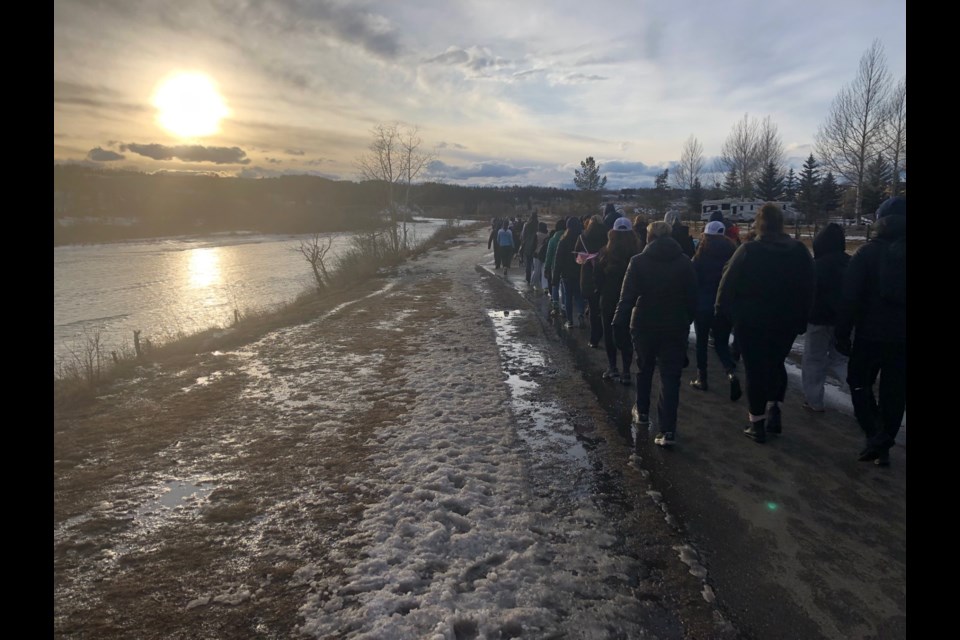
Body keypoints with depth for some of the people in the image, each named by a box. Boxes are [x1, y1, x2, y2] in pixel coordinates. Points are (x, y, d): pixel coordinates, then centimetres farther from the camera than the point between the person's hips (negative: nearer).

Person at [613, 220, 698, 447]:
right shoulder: (685, 262, 2)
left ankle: (642, 412, 35)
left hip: (644, 326, 0)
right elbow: (692, 299, 4)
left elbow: (627, 297, -10)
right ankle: (667, 430, -4)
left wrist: (619, 322, -6)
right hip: (676, 327, 1)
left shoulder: (639, 261, -6)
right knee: (670, 378, 1)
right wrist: (687, 322, 13)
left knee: (644, 370, 21)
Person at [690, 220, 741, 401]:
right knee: (722, 343, 11)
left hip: (703, 306, -2)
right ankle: (731, 373, -13)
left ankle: (702, 379, 16)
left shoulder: (700, 258, -9)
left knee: (702, 342, 12)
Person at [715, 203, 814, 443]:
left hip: (752, 322, -3)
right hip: (786, 322, 3)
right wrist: (801, 319, 12)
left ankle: (757, 423, 12)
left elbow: (728, 285, -12)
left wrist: (724, 312, 0)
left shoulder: (748, 250, -14)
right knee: (776, 363, 23)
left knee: (756, 369, 6)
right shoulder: (800, 251, -1)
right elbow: (808, 289, 4)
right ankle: (773, 409, 11)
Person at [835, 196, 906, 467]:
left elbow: (850, 297, -11)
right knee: (894, 391, 11)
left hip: (871, 332, -3)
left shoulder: (868, 252, -6)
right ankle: (884, 445, 16)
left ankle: (874, 435, -4)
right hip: (901, 334, 3)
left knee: (859, 381, 12)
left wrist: (842, 333, -6)